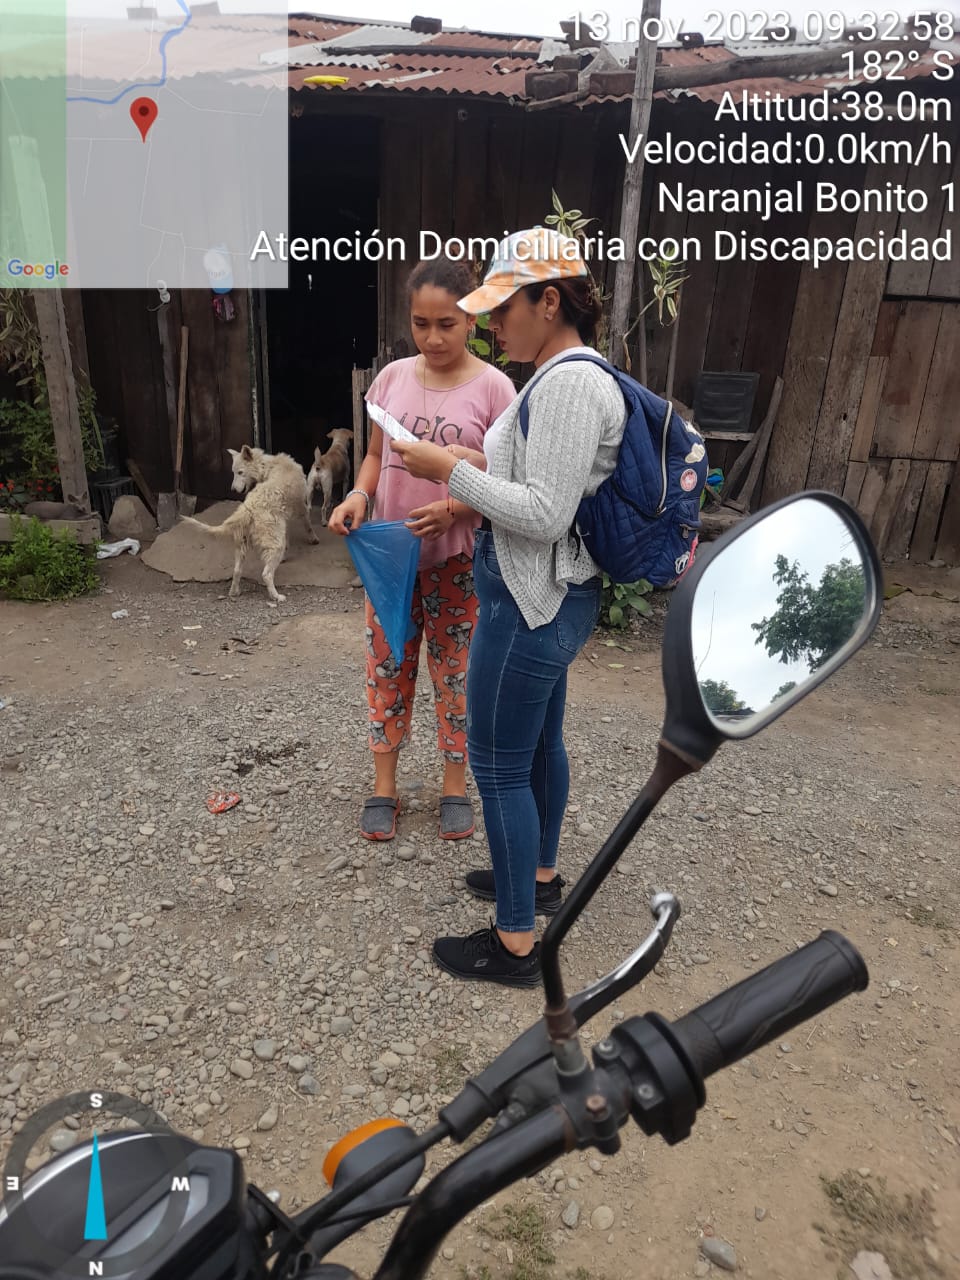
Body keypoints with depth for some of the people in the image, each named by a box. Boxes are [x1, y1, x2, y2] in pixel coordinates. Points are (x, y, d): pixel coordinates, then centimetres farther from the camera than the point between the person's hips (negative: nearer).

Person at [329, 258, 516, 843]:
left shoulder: (492, 387, -9)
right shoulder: (393, 377, 2)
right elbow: (376, 455, 10)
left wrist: (453, 509, -25)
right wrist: (359, 496, -10)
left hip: (458, 556, -3)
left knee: (456, 669, 8)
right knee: (388, 664, 10)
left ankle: (455, 787, 27)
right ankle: (385, 786, 26)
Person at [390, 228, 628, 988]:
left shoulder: (568, 384, -21)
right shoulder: (572, 376, 11)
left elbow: (545, 515, -25)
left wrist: (450, 471, -18)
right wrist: (468, 495, 14)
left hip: (531, 603, -11)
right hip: (553, 596, 11)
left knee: (499, 765, 1)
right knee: (540, 743, 23)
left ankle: (516, 943, 16)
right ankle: (541, 874, 43)